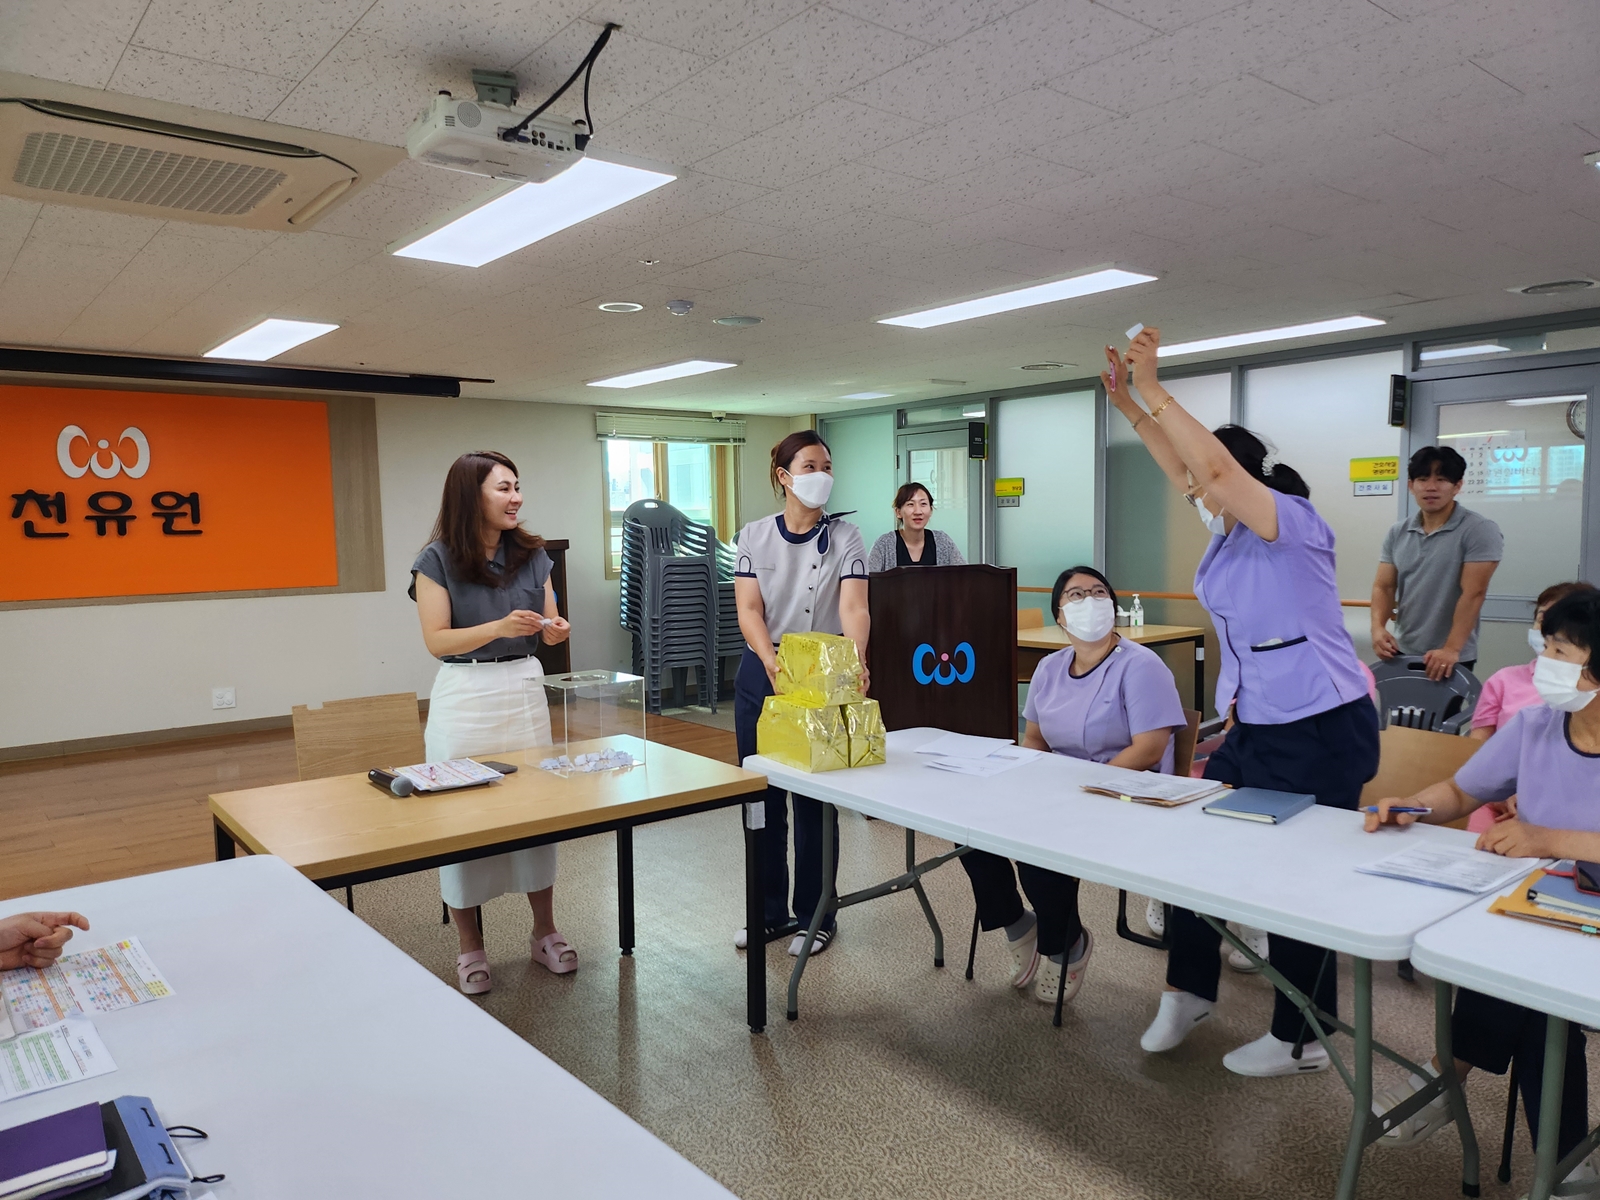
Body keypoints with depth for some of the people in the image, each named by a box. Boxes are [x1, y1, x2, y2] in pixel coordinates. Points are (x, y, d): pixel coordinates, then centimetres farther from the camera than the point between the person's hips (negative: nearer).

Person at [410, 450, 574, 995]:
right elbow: (437, 640, -11)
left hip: (524, 689, 4)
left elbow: (550, 627, 9)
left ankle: (545, 932, 24)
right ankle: (469, 946, 18)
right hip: (464, 696, -3)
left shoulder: (532, 554, 4)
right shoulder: (438, 560, -7)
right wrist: (499, 628, -25)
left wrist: (555, 629, -15)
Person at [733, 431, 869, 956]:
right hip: (761, 674, 2)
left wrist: (856, 661, -35)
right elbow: (749, 609, -8)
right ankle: (770, 912, 27)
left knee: (814, 800, 4)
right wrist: (773, 662, -26)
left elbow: (853, 607, -16)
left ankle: (814, 916, 21)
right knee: (760, 796, 10)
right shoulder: (755, 536, 2)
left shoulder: (845, 538, -2)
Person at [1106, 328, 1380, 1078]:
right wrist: (1127, 403, 12)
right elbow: (1185, 471, 18)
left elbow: (1214, 466, -29)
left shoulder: (1295, 524, -15)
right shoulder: (1230, 533, 9)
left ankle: (1300, 1041, 20)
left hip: (1320, 733, -8)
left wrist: (1153, 389, -25)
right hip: (1253, 728, 9)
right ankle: (1188, 990, 27)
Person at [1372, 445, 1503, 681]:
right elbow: (1384, 586, 5)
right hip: (1402, 652, 5)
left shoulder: (1479, 530, -9)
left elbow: (1473, 593, -15)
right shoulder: (1397, 533, 6)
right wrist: (1378, 627, -14)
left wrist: (1451, 649, -22)